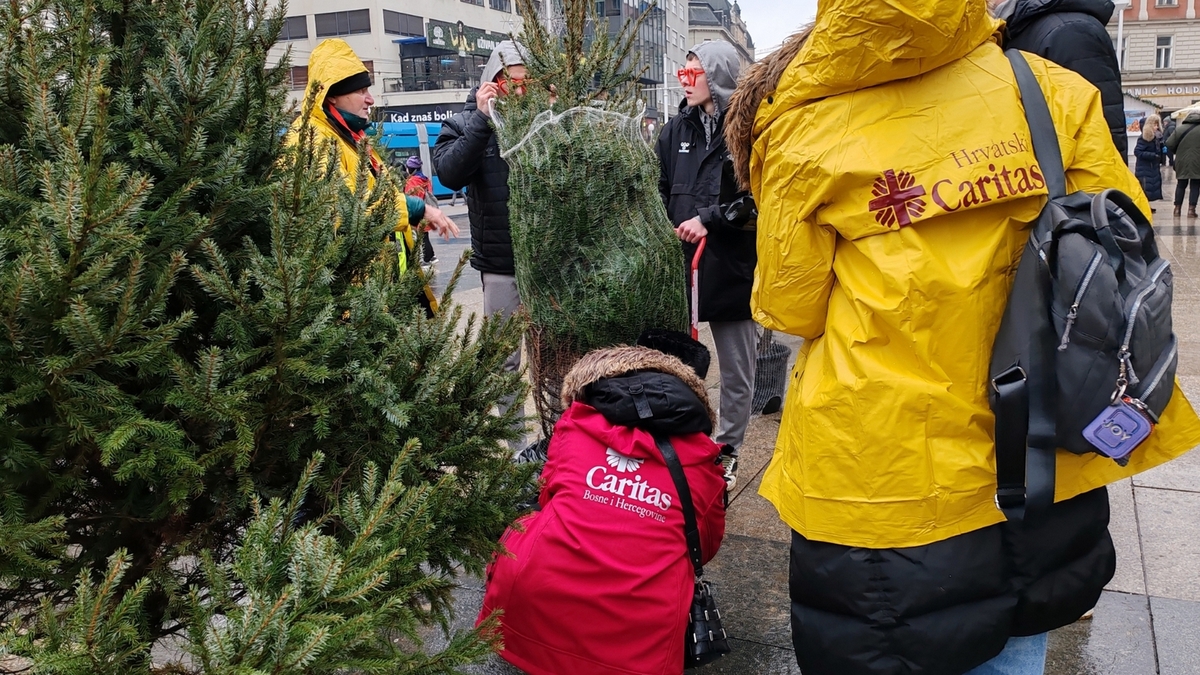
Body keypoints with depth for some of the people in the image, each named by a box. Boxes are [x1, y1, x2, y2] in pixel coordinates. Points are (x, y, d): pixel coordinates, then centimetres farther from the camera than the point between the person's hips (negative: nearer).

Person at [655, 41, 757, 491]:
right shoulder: (676, 130, 8)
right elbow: (659, 193, 11)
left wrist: (710, 220, -19)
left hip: (732, 269, -4)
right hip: (677, 266, 4)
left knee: (736, 371, 10)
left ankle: (727, 450, 27)